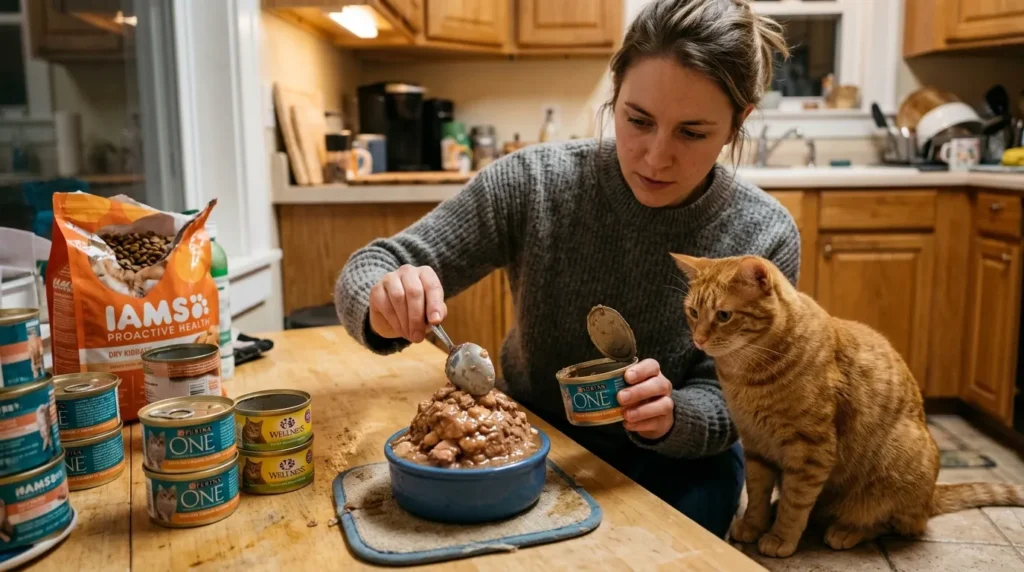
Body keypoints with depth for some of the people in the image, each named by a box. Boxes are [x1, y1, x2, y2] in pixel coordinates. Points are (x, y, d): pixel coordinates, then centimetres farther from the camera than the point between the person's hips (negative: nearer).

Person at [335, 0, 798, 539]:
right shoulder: (533, 182, -20)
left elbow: (729, 406, -11)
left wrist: (670, 417, -34)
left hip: (673, 457, 1)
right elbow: (368, 268, -15)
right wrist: (386, 307, -39)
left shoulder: (764, 237, -18)